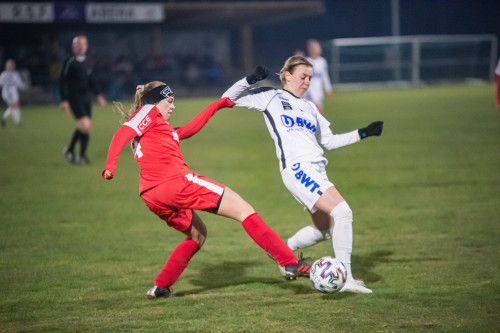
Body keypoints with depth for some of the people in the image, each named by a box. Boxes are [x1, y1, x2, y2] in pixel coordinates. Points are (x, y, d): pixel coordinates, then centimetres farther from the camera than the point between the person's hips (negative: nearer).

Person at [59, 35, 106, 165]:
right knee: (85, 124, -17)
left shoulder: (86, 62, 11)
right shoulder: (70, 62, -8)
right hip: (75, 99, -7)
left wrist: (98, 94, 16)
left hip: (86, 98, 7)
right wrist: (64, 100, -13)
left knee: (84, 127, 7)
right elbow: (63, 81, -8)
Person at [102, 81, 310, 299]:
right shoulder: (148, 111, 6)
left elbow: (188, 130, 35)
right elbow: (122, 134, -10)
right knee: (243, 210, -2)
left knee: (197, 235, 29)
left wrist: (216, 105, 41)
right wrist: (110, 166, -26)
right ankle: (289, 263, -6)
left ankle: (161, 287, 19)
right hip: (175, 181, -9)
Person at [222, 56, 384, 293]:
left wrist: (362, 134, 19)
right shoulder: (271, 98, 8)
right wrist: (250, 80, -7)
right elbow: (228, 98, 9)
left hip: (316, 171, 8)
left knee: (324, 229, 11)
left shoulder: (310, 108, 25)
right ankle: (345, 278, -18)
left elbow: (329, 141, 27)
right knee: (342, 211, -20)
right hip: (297, 167, -8)